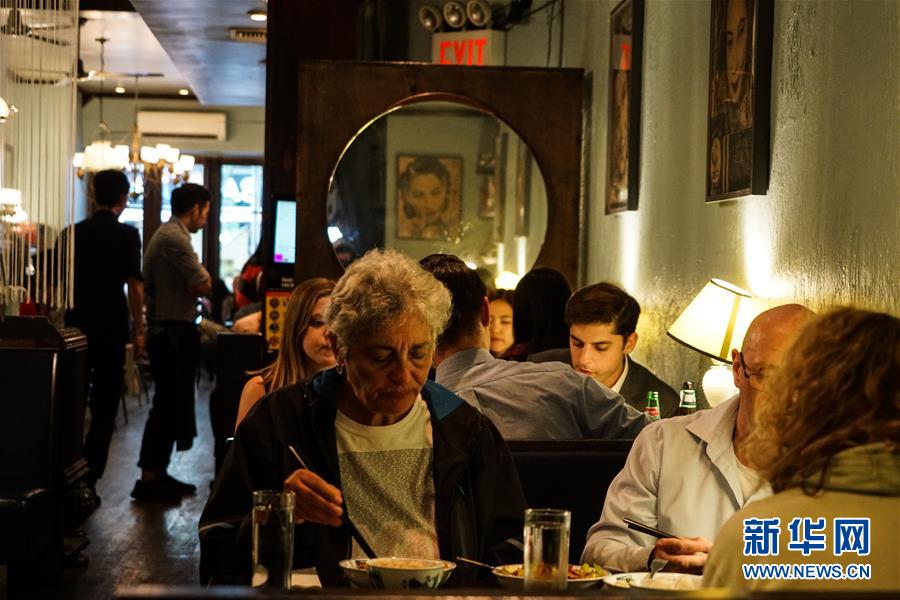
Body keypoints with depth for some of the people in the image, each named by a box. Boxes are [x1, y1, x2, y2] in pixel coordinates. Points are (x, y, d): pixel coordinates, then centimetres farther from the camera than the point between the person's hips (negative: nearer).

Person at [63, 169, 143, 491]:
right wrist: (138, 330, -7)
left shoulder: (73, 233, 6)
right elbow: (134, 284, -13)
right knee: (104, 408, 2)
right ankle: (88, 480, -4)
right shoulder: (127, 235, -6)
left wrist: (62, 319, 21)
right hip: (110, 329, -4)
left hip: (75, 328, 4)